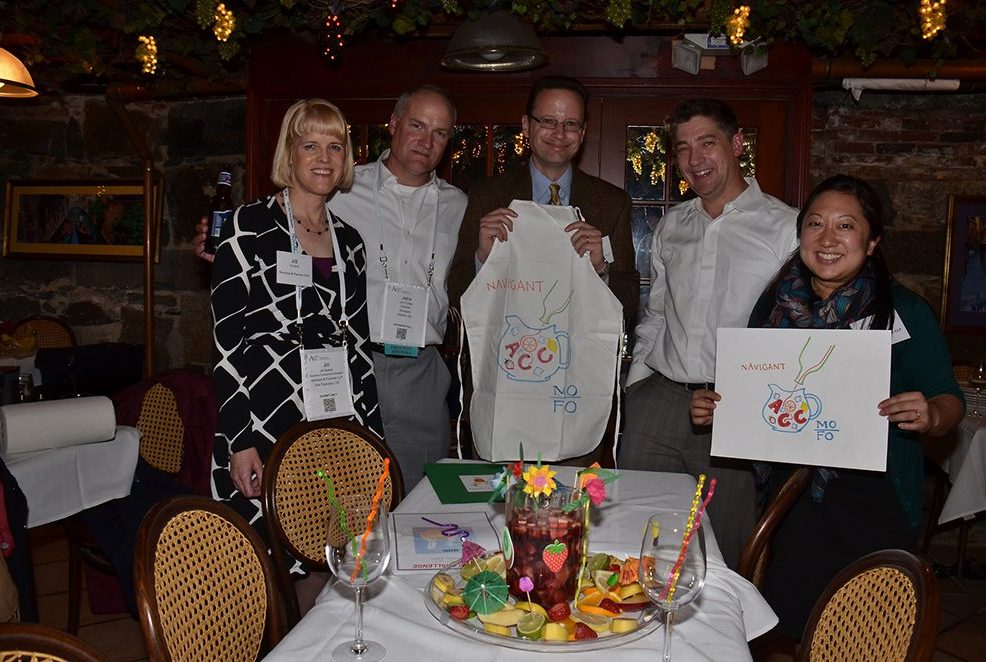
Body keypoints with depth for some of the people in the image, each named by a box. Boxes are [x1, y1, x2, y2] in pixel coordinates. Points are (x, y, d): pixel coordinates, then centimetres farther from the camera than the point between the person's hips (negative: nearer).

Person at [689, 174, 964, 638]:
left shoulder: (904, 312, -8)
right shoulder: (776, 303, 2)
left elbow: (948, 399, -4)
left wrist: (931, 416, -26)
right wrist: (712, 407, -7)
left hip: (873, 500, -3)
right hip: (790, 495, 3)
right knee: (790, 622, 14)